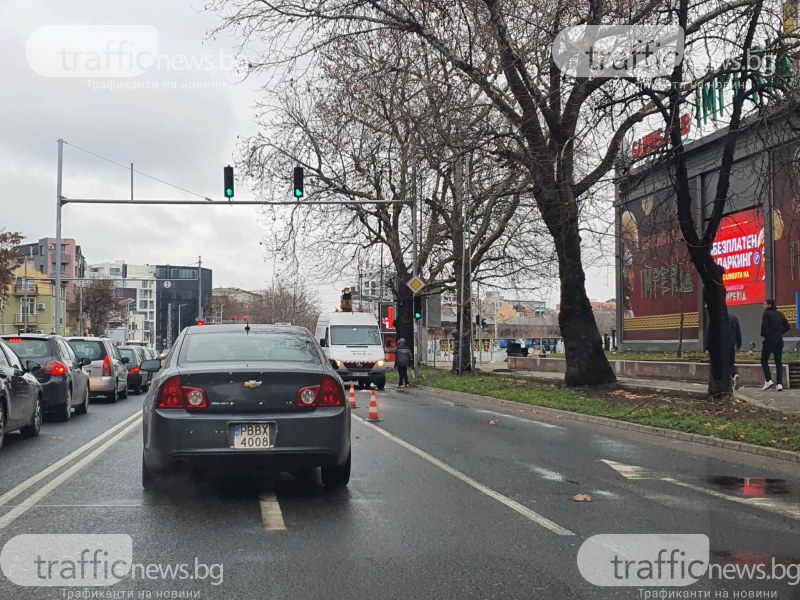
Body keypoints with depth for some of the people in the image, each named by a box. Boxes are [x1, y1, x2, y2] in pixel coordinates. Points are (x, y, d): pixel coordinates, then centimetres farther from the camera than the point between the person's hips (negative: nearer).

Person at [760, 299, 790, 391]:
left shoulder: (767, 314, -9)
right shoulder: (780, 314, 9)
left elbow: (764, 327, -17)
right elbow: (787, 327, 10)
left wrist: (763, 335, 1)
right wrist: (779, 333, 14)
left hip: (769, 341, -5)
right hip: (779, 341, 6)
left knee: (764, 361, 8)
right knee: (779, 362, 7)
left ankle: (768, 380, -4)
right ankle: (779, 384, 1)